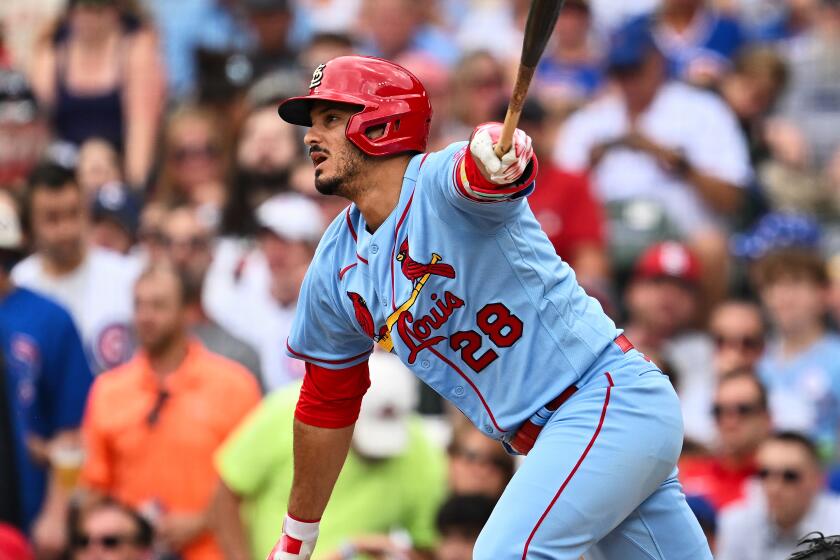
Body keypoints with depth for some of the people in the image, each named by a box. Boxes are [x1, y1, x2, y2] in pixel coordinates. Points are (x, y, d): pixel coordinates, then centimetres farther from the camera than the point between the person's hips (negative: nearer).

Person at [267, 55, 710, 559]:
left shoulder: (440, 184, -14)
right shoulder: (335, 270, 9)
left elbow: (483, 174, -39)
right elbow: (327, 403, 19)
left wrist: (495, 151, -64)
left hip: (612, 396, -8)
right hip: (550, 441, 8)